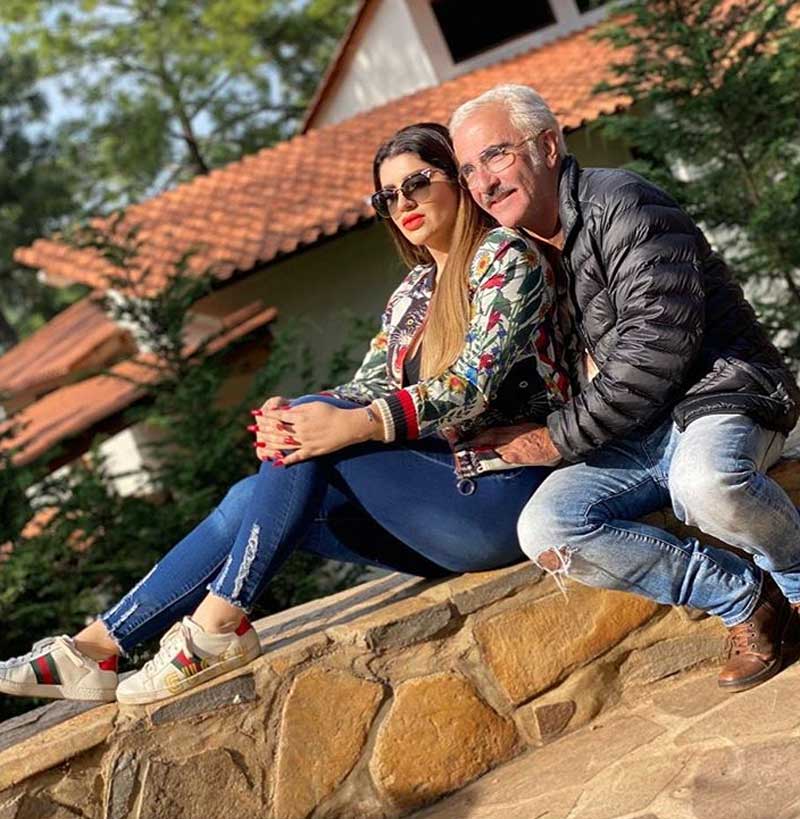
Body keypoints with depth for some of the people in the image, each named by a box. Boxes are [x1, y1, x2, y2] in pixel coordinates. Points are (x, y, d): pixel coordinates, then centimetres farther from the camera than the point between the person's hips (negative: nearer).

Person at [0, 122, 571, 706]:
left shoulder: (506, 256, -4)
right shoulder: (414, 291, 19)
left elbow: (474, 384, -17)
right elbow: (369, 389, 8)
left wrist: (353, 426, -26)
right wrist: (287, 415, -13)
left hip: (503, 490, -7)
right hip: (441, 496, 7)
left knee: (314, 434, -20)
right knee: (254, 499, -6)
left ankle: (217, 627, -14)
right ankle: (96, 649, -4)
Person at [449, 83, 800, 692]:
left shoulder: (619, 204, -12)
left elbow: (659, 343, -21)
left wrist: (559, 437, -17)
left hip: (717, 396, -7)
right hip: (629, 438, 7)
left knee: (705, 482, -40)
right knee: (544, 530, -19)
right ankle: (745, 600, -10)